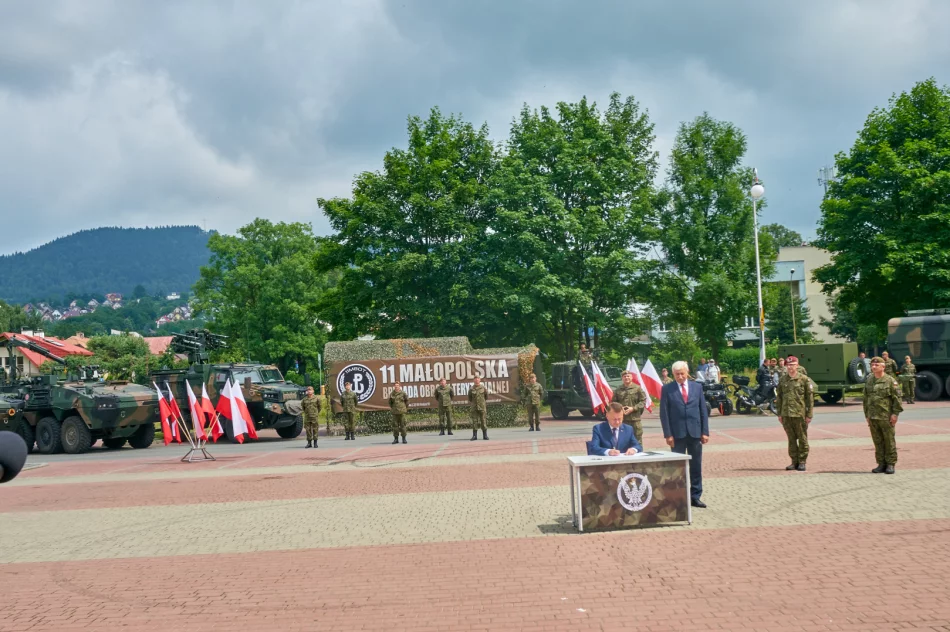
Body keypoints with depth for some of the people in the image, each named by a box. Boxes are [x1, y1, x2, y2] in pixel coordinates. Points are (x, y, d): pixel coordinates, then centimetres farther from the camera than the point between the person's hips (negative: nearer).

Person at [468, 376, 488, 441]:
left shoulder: (483, 388, 2)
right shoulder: (471, 389, 3)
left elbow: (486, 396, 15)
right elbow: (469, 399, 11)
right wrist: (470, 407, 9)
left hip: (482, 407, 0)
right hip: (474, 408, 0)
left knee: (484, 421, 0)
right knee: (474, 422, 0)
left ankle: (485, 436, 5)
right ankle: (474, 436, 5)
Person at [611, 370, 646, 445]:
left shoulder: (638, 388, 1)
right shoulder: (618, 390, 8)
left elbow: (643, 401, -1)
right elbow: (613, 402, 13)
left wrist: (633, 408, -11)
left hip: (635, 419, -2)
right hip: (621, 419, 2)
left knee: (637, 439, 1)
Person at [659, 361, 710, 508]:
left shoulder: (697, 387, 8)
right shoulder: (667, 389, -1)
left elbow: (703, 410, 8)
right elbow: (664, 413, -3)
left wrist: (705, 431, 2)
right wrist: (668, 434, -9)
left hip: (695, 432, 3)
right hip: (677, 433, -3)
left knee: (696, 466, 6)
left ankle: (695, 496, 13)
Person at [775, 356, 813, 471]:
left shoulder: (804, 379, -2)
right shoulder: (782, 380, 8)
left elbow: (810, 397, -2)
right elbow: (779, 397, 12)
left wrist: (809, 414, -5)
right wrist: (779, 414, 8)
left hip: (800, 414, -3)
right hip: (786, 414, 3)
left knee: (802, 439, 3)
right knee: (791, 439, 9)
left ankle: (802, 462, 11)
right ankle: (794, 461, 16)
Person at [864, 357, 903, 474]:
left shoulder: (890, 380, -4)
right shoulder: (869, 381, 11)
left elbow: (897, 398, -6)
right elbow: (866, 399, 15)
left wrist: (895, 414, -11)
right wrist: (867, 415, 12)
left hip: (886, 417, -5)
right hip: (873, 417, 5)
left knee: (889, 441, 2)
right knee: (878, 441, 8)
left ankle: (890, 464, 9)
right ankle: (881, 464, 15)